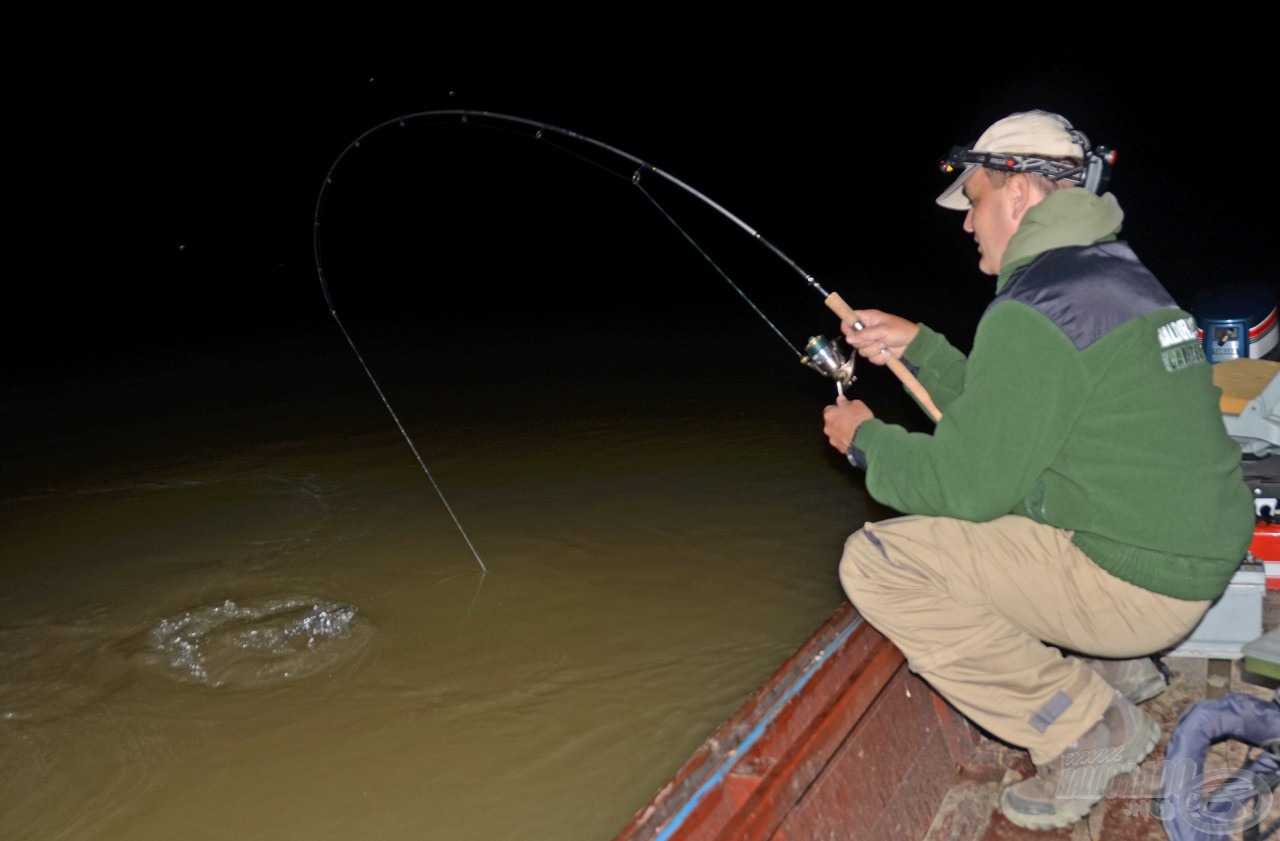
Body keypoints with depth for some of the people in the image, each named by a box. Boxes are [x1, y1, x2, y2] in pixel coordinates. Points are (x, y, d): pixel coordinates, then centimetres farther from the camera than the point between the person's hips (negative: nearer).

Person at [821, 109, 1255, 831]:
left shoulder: (1034, 310, -21)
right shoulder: (1123, 272, 10)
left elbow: (967, 483, -18)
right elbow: (1007, 415, 17)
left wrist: (865, 440, -2)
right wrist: (918, 347, 15)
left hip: (1135, 585, -10)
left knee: (874, 561, -11)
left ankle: (1090, 727, -2)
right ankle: (1115, 668, 20)